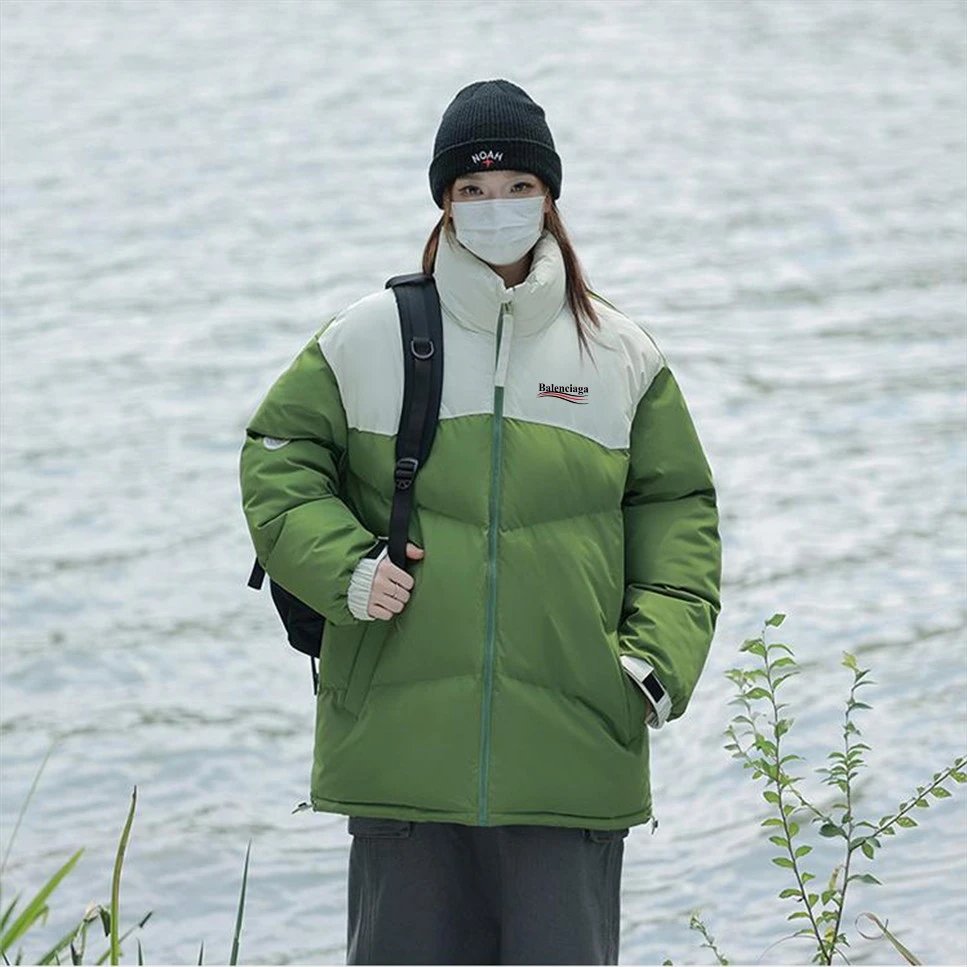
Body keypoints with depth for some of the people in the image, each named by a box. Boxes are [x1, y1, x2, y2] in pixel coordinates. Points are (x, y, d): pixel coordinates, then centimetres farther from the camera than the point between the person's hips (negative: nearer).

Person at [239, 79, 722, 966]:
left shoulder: (624, 356, 7)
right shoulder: (364, 342, 3)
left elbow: (676, 511, 12)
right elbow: (278, 461, 11)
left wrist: (660, 654, -1)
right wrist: (343, 568, -6)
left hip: (572, 751, 0)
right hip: (401, 745, 0)